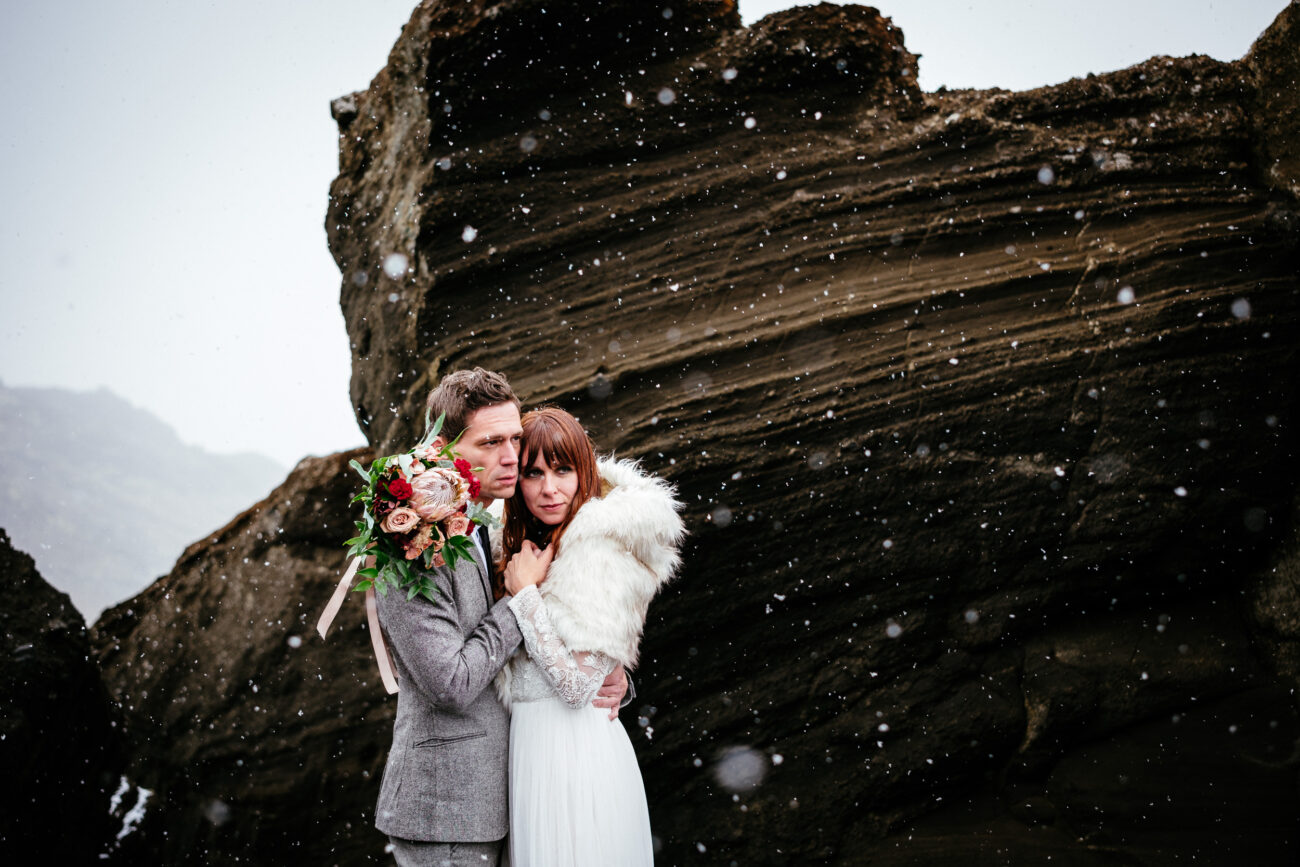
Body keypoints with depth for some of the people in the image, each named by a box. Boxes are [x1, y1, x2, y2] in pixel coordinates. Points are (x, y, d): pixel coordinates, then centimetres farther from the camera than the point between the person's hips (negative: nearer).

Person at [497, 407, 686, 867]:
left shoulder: (602, 548, -16)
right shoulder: (536, 545, 11)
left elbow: (578, 684, -20)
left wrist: (525, 592, -15)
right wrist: (523, 583, 2)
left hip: (573, 754, -9)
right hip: (535, 742, 9)